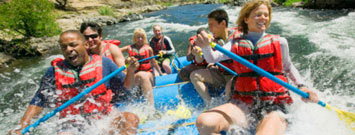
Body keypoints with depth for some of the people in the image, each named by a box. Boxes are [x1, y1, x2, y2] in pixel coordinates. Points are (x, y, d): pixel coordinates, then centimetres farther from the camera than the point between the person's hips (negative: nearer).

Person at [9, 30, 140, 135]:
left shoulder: (104, 64, 0)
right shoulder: (54, 71, 2)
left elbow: (125, 87, 4)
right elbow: (38, 102, 6)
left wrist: (130, 71, -15)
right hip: (72, 123, 0)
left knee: (131, 118, -24)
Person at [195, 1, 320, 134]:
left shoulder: (279, 42, 9)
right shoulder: (236, 43, 9)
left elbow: (288, 67, 24)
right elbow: (212, 58, -4)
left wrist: (301, 86, 8)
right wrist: (205, 46, -25)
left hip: (274, 106, -1)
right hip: (242, 104, 2)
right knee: (204, 122, -23)